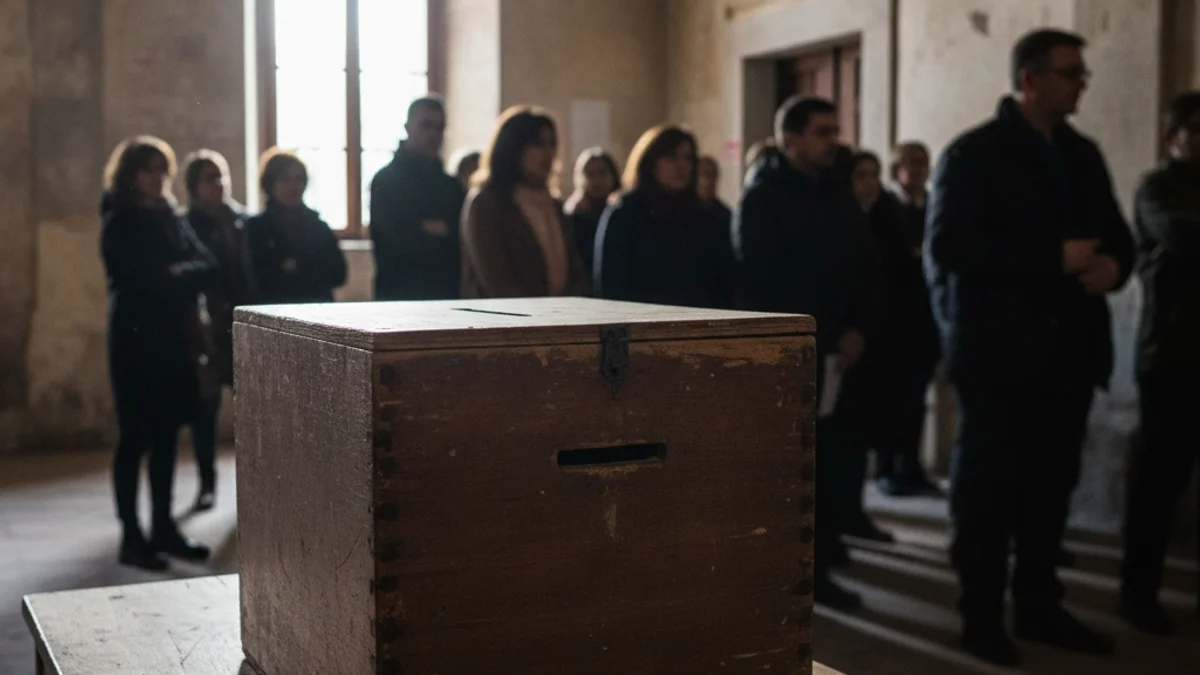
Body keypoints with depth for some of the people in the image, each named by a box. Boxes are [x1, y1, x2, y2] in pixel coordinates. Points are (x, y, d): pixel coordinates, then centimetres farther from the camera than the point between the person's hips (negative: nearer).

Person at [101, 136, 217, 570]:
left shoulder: (172, 218, 13)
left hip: (175, 338, 6)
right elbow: (136, 281, -17)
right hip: (137, 340, -6)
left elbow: (208, 267, 3)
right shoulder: (119, 224, -5)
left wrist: (177, 274, -14)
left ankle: (163, 527, 18)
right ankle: (131, 536, 3)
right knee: (136, 438, -3)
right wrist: (182, 278, -7)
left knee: (166, 436, 10)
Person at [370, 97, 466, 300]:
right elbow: (405, 241, -15)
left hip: (448, 294, 5)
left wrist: (442, 230, -9)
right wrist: (449, 233, -4)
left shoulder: (451, 184, 13)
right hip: (401, 296, -5)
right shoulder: (387, 180, -4)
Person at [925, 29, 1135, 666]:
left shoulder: (1083, 155, 15)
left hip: (1068, 350, 6)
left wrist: (1112, 265, -7)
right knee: (987, 487, 1)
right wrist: (1054, 257, -20)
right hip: (1000, 351, -6)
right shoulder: (974, 153, -5)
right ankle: (982, 616, 11)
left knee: (1051, 486, 11)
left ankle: (1039, 607, 23)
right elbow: (948, 245, -17)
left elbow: (1115, 233, 18)